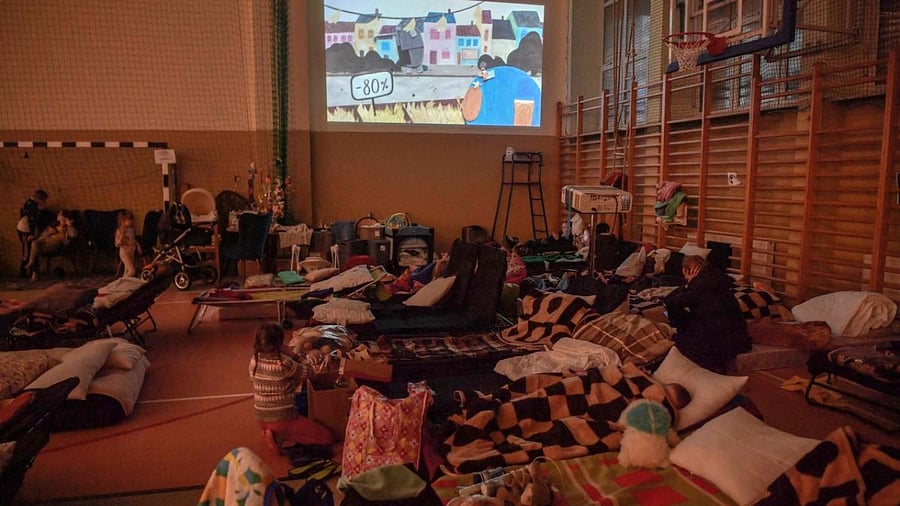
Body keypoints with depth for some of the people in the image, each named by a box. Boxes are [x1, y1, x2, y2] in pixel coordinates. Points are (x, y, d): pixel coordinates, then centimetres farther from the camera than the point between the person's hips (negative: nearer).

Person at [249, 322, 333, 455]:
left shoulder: (254, 360, -5)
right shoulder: (284, 363, -23)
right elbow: (306, 371, -5)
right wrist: (291, 353, 0)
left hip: (261, 419, 8)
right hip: (282, 419, -8)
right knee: (327, 437, -2)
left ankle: (275, 434, 10)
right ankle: (281, 438, -8)